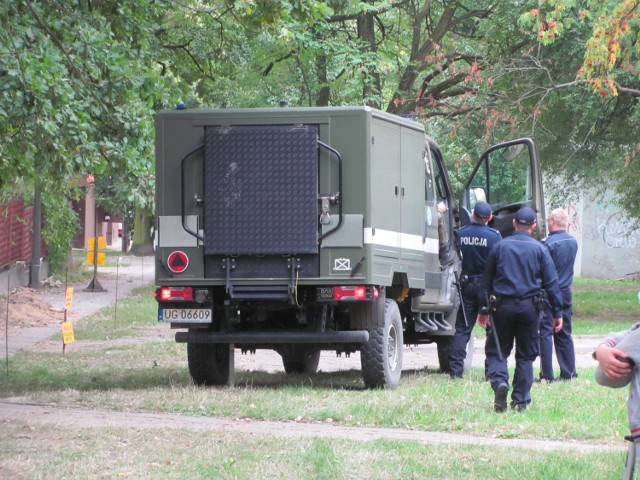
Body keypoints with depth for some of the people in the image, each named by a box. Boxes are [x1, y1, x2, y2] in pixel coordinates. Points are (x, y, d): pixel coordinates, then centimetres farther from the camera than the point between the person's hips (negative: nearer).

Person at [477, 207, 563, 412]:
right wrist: (557, 313, 6)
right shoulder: (539, 249, 0)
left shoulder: (500, 247, 4)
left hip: (502, 305, 0)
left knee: (498, 351, 9)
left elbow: (487, 280, 8)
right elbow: (551, 283, 0)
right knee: (525, 355, 9)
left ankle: (499, 381, -19)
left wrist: (483, 310, 16)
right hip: (529, 307, 0)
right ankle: (520, 400, 7)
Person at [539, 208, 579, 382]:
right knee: (564, 333, 14)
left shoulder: (549, 243, -17)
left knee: (545, 333, -3)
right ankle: (569, 372, 15)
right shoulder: (573, 242, 6)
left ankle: (547, 374, -5)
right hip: (566, 292, 7)